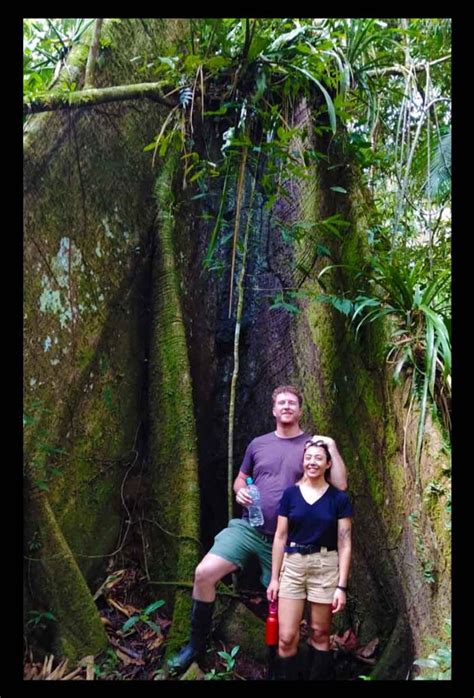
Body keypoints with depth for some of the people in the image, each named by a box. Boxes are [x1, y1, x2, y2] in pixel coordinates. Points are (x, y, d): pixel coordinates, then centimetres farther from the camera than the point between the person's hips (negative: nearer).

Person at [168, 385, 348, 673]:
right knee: (204, 573, -15)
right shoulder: (258, 444, 7)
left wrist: (333, 448, -17)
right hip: (247, 527, 2)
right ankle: (197, 643, 6)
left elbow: (340, 485, -8)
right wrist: (240, 491, -3)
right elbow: (241, 478, 20)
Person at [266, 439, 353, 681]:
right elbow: (280, 538, 4)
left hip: (326, 567, -1)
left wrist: (341, 586, -6)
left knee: (320, 634, 11)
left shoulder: (339, 498, -2)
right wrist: (274, 578, 3)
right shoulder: (290, 494, 1)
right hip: (292, 565, 1)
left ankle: (320, 676, 31)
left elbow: (344, 544, -2)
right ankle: (285, 677, 20)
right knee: (286, 637, -1)